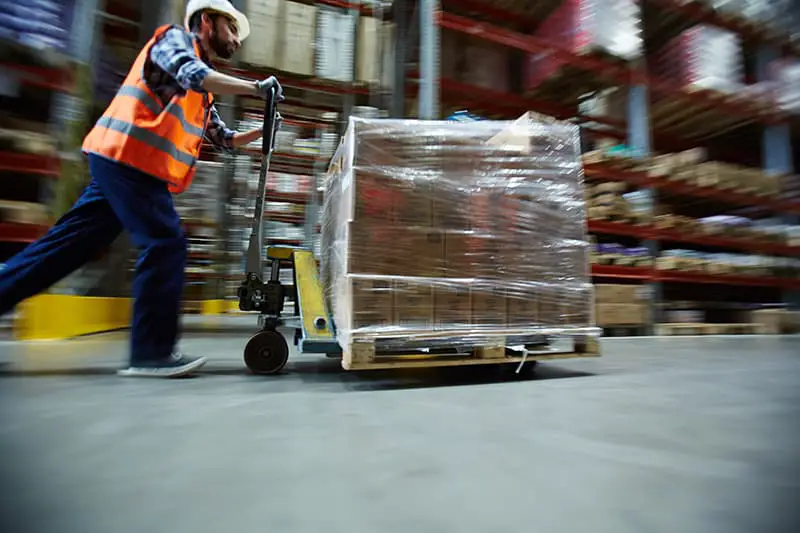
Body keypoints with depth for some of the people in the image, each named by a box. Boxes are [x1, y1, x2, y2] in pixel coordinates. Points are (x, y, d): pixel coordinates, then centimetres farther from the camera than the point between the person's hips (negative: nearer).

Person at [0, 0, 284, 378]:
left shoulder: (202, 96, 26)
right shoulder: (174, 39, 3)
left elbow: (225, 139, 25)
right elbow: (192, 74, -19)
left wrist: (263, 131, 14)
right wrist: (255, 87, -15)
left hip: (124, 165, 9)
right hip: (126, 159, -9)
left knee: (69, 245, 10)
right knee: (166, 243, -14)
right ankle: (151, 352, -8)